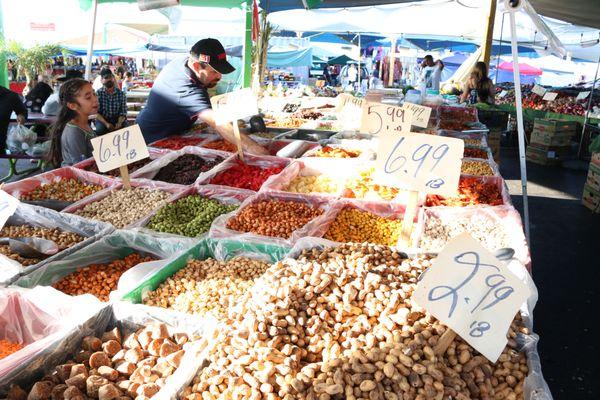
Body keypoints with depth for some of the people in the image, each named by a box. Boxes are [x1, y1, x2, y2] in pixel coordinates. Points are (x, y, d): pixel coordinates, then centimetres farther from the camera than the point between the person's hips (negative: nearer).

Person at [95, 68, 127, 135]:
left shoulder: (121, 94, 1)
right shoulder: (98, 93, -2)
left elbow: (123, 112, -1)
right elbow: (96, 112, -8)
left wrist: (119, 123, -22)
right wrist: (106, 123, -23)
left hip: (117, 120, 1)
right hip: (102, 120, -1)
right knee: (100, 130, -33)